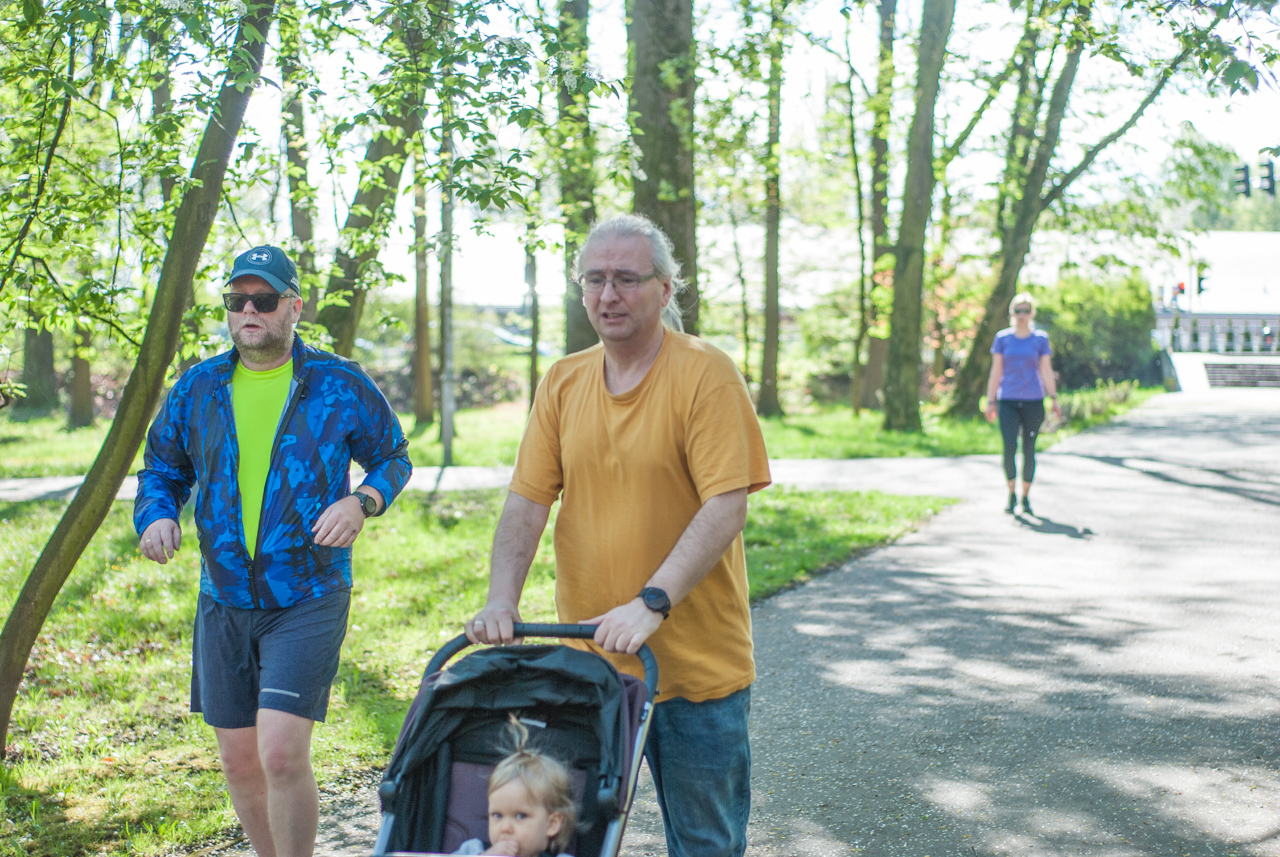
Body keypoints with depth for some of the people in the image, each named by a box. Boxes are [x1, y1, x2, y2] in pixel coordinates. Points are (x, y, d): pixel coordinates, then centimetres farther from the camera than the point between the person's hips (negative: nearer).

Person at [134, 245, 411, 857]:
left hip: (308, 601, -4)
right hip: (223, 601, 4)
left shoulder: (340, 385, -2)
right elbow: (160, 469, 16)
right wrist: (156, 516, -6)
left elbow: (394, 457, 8)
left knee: (282, 753, -17)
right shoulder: (197, 388, 7)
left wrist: (362, 502, -13)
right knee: (239, 761, 12)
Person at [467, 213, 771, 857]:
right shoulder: (562, 383, 7)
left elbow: (726, 508, -17)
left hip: (696, 658, -4)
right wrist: (501, 602, -11)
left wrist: (652, 603, -25)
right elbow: (527, 502, 3)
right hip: (589, 657, 4)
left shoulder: (706, 375, -9)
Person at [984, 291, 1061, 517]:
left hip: (1033, 400, 0)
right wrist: (990, 401, 5)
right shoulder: (1002, 338, 7)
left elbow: (1046, 371, 6)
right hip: (1008, 401, 0)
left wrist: (1054, 399, -3)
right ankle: (1011, 493, 2)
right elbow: (996, 371, 9)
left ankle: (1026, 496, 16)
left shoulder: (1040, 339, 6)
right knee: (1009, 447, -15)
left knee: (1029, 449, 3)